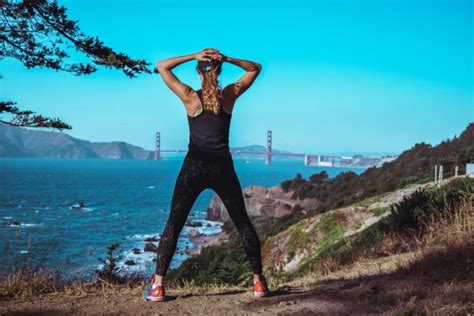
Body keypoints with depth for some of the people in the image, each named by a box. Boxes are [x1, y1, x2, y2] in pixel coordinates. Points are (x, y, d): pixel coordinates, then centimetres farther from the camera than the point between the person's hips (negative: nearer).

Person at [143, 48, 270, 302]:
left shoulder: (190, 98, -3)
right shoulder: (230, 95, 1)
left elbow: (161, 67, 5)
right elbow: (256, 68, 15)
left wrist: (193, 55, -4)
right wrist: (227, 59, -1)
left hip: (194, 167, -1)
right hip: (222, 168, 1)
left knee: (173, 225, 5)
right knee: (243, 224, 13)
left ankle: (157, 285, -1)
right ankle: (259, 282, 14)